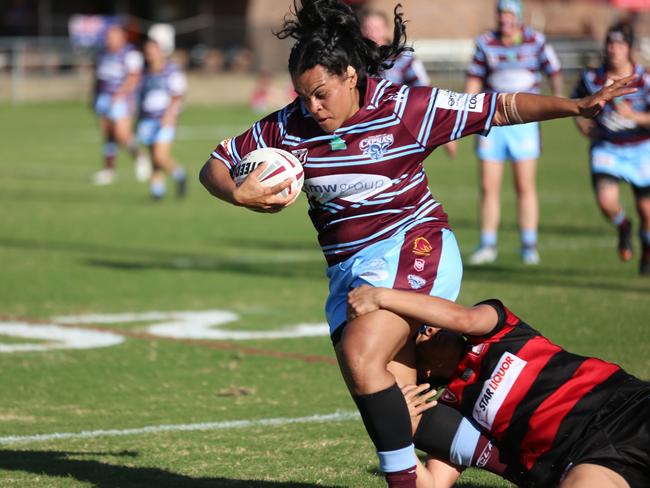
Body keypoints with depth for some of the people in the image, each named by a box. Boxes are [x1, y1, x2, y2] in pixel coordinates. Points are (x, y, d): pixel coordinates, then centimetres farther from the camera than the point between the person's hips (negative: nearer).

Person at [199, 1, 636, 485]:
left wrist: (576, 106, -13)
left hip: (412, 249, -5)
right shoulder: (288, 128, 1)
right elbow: (215, 165, 8)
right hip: (347, 270, 5)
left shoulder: (407, 108, -8)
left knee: (361, 357, -27)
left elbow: (500, 108, -3)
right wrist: (239, 195, -14)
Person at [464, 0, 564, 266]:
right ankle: (488, 245, 11)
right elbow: (474, 79, 7)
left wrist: (558, 95, -14)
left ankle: (529, 246, 6)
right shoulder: (485, 43, 1)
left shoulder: (536, 41, -1)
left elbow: (554, 72, 4)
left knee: (525, 187, -2)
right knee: (488, 187, 1)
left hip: (523, 122, -1)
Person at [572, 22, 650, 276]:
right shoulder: (591, 78, -9)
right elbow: (577, 100, 12)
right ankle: (623, 227, 15)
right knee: (607, 202, -21)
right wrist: (581, 122, -5)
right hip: (606, 148, 1)